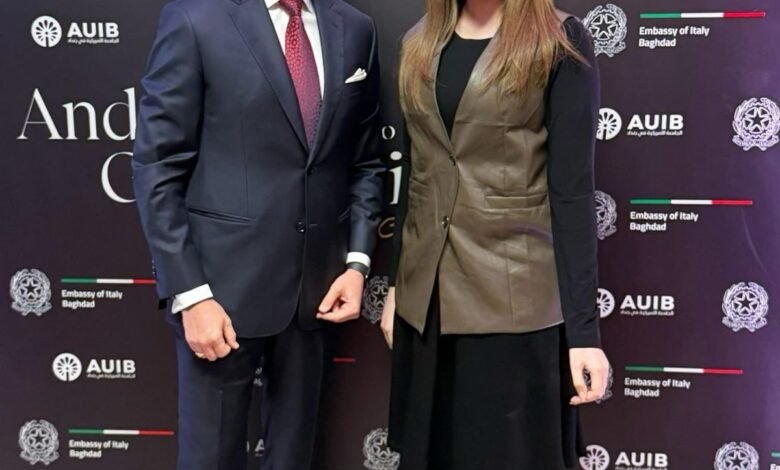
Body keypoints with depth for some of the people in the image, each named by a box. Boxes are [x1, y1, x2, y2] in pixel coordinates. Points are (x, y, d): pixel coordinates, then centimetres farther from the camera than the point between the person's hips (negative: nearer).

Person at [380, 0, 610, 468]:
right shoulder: (421, 42, 9)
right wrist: (397, 284, 16)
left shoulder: (560, 41, -6)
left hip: (513, 298, -5)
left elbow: (571, 192, -9)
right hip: (426, 298, 5)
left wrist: (583, 326, -11)